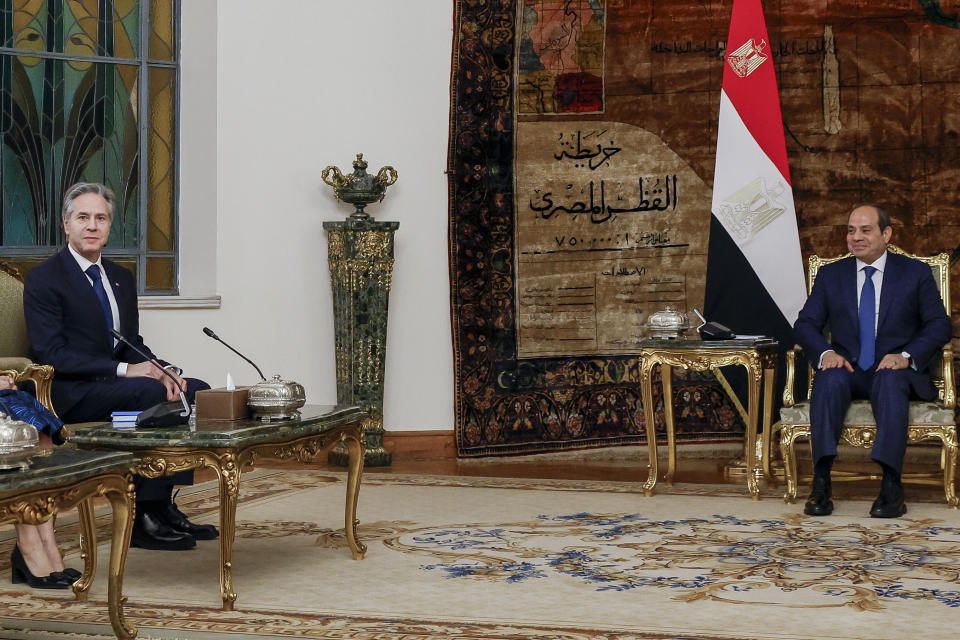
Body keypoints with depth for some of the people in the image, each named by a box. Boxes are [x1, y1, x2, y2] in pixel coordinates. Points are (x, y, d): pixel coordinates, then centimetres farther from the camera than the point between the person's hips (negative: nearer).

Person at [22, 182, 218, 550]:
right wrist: (124, 370, -24)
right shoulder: (43, 279, -6)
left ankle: (162, 505, -12)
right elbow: (51, 354, -16)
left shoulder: (121, 278, 17)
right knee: (152, 393, -30)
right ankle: (145, 518, -25)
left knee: (196, 390, -12)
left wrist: (162, 370, -9)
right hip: (68, 395, -8)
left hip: (113, 383, 8)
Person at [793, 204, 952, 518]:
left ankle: (891, 484, -42)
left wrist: (907, 356, -16)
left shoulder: (916, 273, 9)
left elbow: (939, 325, 2)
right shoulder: (830, 275, 14)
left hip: (896, 370, -1)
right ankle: (821, 484, -39)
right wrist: (825, 352, -14)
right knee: (831, 379, -34)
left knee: (889, 382, -37)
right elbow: (806, 324, 8)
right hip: (849, 370, 2)